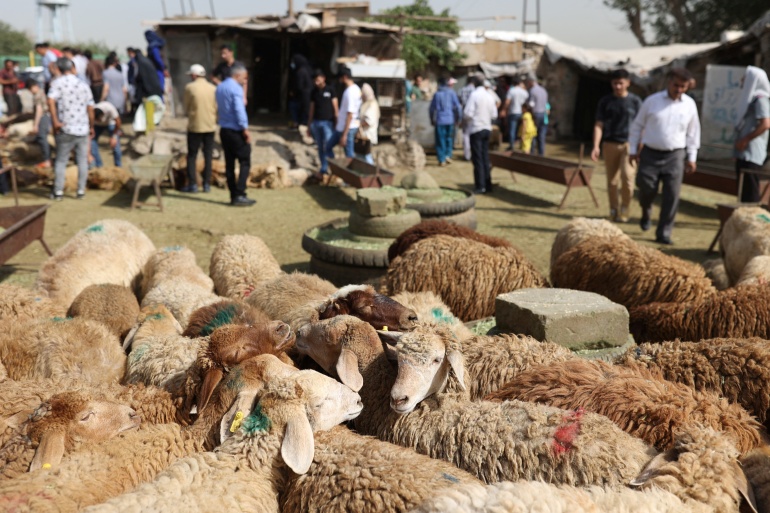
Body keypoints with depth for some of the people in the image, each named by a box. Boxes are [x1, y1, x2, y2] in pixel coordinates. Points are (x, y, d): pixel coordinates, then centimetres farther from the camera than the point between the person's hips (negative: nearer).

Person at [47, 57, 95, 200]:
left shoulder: (58, 83, -4)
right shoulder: (83, 85, 5)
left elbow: (51, 101, -20)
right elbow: (90, 108, 6)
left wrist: (55, 120, -17)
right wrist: (91, 126, 16)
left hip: (65, 129, -2)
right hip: (83, 129, 2)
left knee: (61, 160, 7)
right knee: (82, 160, 9)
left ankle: (58, 191, 9)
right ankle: (81, 191, 11)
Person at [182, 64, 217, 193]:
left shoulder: (190, 87, -7)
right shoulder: (213, 88, 0)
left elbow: (186, 108, 1)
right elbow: (217, 108, 4)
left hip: (195, 126, -3)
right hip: (210, 126, 3)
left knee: (192, 156, 6)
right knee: (208, 155, 9)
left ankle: (192, 184, 2)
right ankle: (207, 184, 9)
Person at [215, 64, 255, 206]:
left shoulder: (220, 87, 13)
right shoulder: (236, 88, -13)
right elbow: (239, 110, -20)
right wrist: (245, 129, -18)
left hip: (224, 130, 8)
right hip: (236, 131, -8)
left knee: (229, 164, 9)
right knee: (245, 163, -5)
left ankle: (233, 196, 10)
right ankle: (239, 195, -12)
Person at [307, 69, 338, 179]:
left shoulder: (330, 90, -2)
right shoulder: (314, 92, 10)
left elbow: (335, 106, -2)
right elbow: (312, 108, 14)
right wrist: (309, 125, 13)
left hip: (327, 122, -5)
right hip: (316, 122, 5)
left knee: (327, 148, -13)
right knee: (320, 148, 7)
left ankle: (324, 171, -6)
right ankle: (324, 171, 13)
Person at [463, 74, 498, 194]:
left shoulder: (474, 95, -12)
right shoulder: (489, 96, 6)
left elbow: (468, 113, -17)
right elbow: (494, 115, 9)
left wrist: (466, 119, 3)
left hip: (476, 129, -6)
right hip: (487, 128, 6)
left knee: (477, 159, -3)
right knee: (485, 157, 12)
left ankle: (480, 186, -5)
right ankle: (488, 185, 15)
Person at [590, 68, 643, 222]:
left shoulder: (635, 101, 4)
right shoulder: (605, 101, 6)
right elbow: (599, 125, 4)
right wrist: (596, 146, -7)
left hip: (629, 143, -2)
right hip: (610, 144, 2)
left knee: (627, 177, -14)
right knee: (612, 181, 5)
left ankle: (625, 209, 4)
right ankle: (613, 211, 19)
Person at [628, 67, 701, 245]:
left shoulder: (689, 105, 4)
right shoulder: (652, 101, -1)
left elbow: (693, 132, 11)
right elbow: (637, 125, 6)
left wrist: (691, 158, 10)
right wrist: (633, 150, 5)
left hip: (675, 156, 1)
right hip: (650, 153, -1)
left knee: (672, 196, -4)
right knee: (646, 189, 1)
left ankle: (663, 233, 4)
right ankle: (646, 212, 37)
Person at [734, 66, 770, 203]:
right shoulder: (751, 97, 17)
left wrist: (745, 140, -16)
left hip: (751, 153, -10)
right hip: (745, 152, 10)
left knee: (750, 191, -8)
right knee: (744, 188, 12)